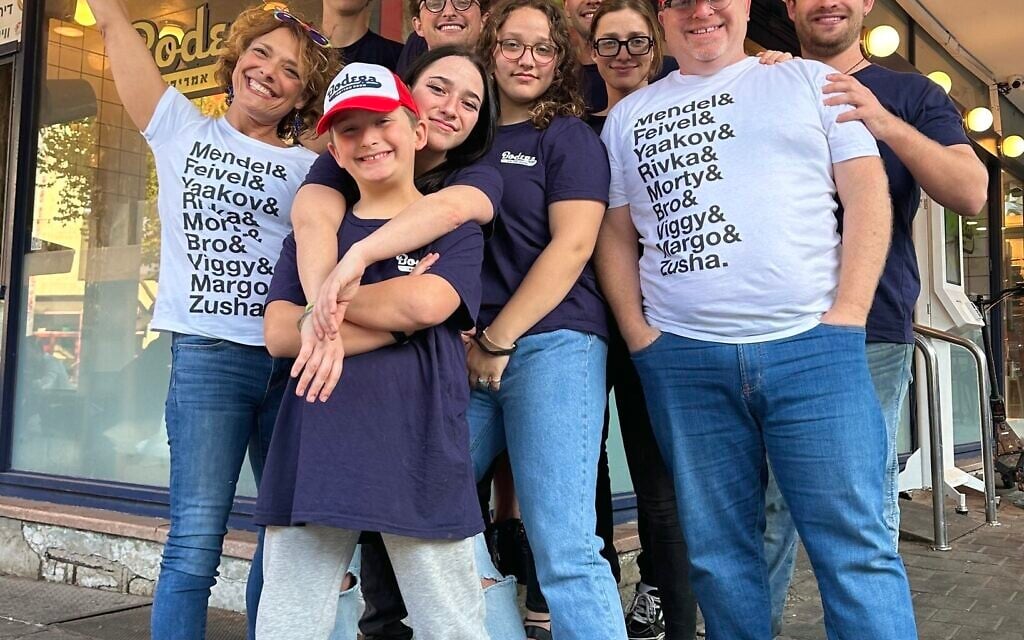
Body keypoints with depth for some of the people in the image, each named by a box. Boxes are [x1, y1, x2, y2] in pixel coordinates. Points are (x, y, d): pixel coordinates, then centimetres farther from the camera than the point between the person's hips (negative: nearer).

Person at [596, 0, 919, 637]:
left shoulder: (810, 80, 11)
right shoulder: (629, 116, 16)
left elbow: (867, 192, 4)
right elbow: (616, 233, 15)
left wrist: (846, 315, -7)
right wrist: (637, 334, 2)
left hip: (812, 345, -1)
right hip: (681, 358, 2)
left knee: (856, 545, -2)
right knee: (718, 550, 10)